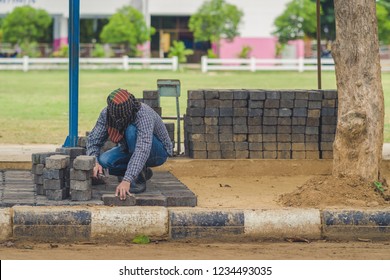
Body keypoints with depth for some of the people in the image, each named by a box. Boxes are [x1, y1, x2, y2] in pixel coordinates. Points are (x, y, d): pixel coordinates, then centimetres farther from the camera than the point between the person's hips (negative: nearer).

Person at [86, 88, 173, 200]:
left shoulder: (143, 114, -36)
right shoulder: (106, 113, -19)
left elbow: (142, 150, -46)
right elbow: (93, 140, -14)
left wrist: (127, 180, -55)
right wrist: (94, 162, -35)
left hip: (159, 152, -6)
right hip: (130, 150, 6)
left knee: (131, 131, -35)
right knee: (103, 161, -24)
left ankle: (139, 180, -20)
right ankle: (142, 172, 2)